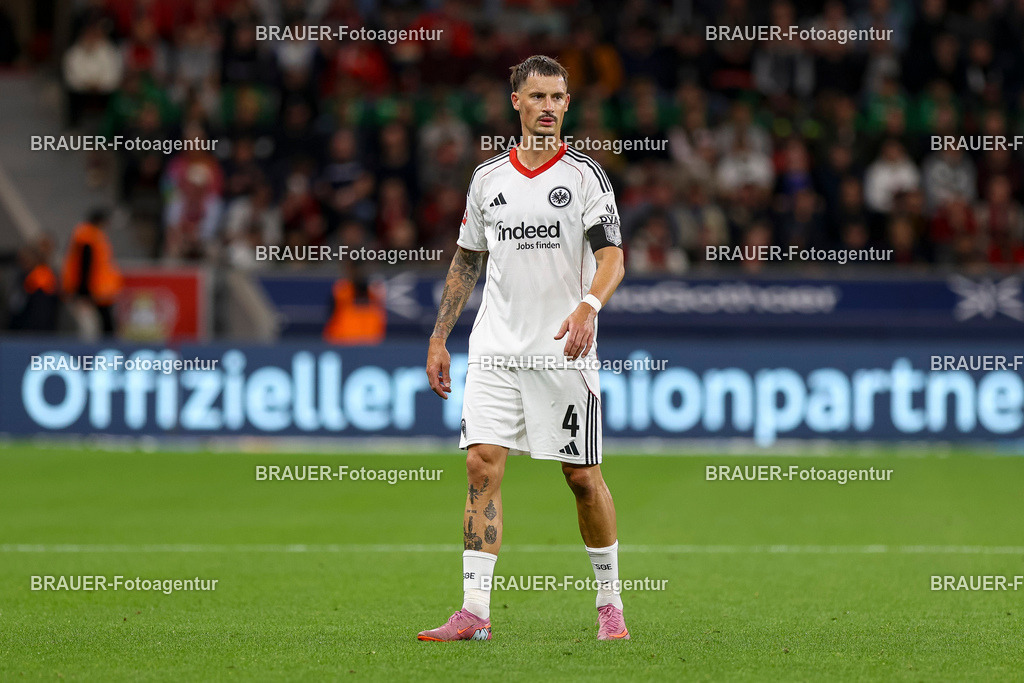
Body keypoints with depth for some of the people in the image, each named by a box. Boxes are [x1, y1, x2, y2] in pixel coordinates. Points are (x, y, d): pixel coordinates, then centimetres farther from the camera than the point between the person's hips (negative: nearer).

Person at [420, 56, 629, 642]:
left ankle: (610, 602, 19)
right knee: (482, 464, -9)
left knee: (583, 477, 2)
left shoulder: (585, 174, -1)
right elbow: (466, 262, 19)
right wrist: (439, 338, 15)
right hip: (496, 349, 3)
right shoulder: (488, 177, 10)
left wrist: (588, 307, -28)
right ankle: (475, 611, -10)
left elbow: (612, 258, -9)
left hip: (565, 352, -3)